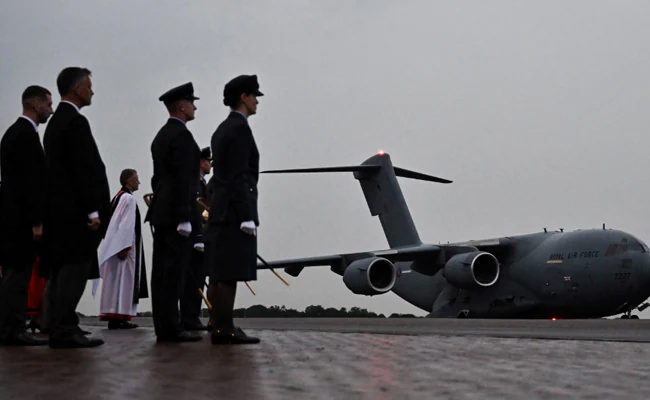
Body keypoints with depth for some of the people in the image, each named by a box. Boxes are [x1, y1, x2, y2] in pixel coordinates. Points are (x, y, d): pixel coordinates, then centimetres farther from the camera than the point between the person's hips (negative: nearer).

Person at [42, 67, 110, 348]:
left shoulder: (55, 121, 18)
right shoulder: (76, 122, -13)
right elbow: (84, 170, -18)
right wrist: (93, 211, -17)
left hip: (59, 210, 10)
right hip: (75, 211, -10)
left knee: (63, 272, 11)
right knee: (74, 271, -8)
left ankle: (60, 330, 15)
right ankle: (64, 331, -7)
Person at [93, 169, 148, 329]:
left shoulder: (119, 196, 18)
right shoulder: (128, 198, -12)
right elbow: (125, 224, -20)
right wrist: (125, 247, -23)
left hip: (116, 248, 10)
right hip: (124, 247, -10)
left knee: (115, 281, 9)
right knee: (123, 280, -9)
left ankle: (113, 316, 10)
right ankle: (119, 317, -11)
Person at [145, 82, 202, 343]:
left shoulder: (161, 136, 19)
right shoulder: (182, 135, -11)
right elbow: (182, 180, -18)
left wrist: (163, 207, 21)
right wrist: (184, 218, -20)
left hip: (161, 211, 10)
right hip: (177, 211, -10)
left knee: (162, 271, 7)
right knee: (175, 270, -9)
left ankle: (162, 327, 10)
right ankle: (170, 327, -9)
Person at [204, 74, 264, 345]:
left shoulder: (221, 130, 19)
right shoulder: (240, 128, -11)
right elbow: (238, 176, -19)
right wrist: (247, 217, -21)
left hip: (220, 210, 10)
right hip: (236, 210, -10)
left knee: (219, 273, 9)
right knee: (230, 273, -9)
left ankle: (218, 325, 12)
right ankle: (225, 329, -8)